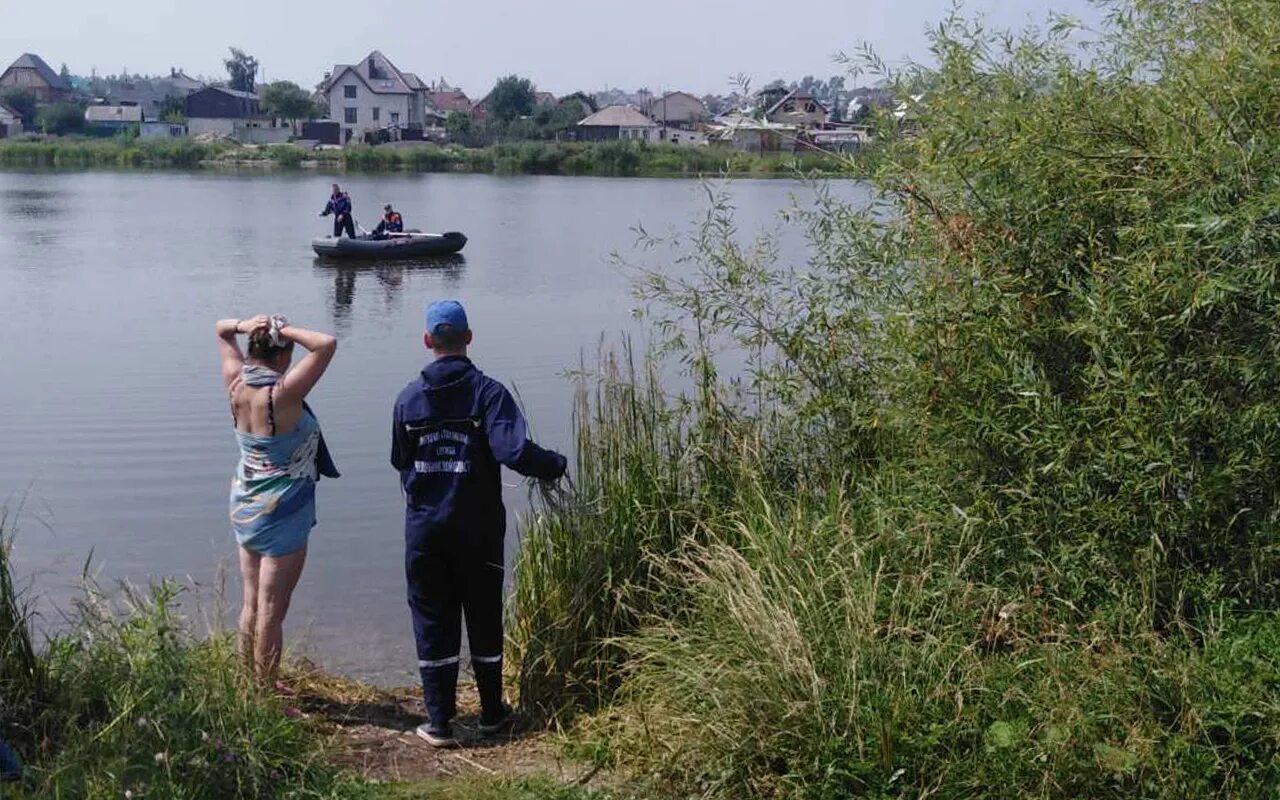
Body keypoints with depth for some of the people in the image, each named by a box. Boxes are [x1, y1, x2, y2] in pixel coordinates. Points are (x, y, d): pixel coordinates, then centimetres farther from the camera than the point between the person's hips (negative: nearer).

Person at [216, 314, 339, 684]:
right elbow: (326, 344, -31)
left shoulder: (237, 384, -3)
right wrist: (286, 331, -19)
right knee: (271, 611, 1)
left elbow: (221, 329, 13)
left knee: (251, 604, 17)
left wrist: (243, 326, -8)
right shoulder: (282, 394, -23)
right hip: (282, 513, -7)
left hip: (244, 507, 7)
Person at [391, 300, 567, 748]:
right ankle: (492, 713, 23)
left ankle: (439, 722, 11)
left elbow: (400, 462, 8)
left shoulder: (409, 398, 0)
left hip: (424, 530, 2)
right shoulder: (487, 392, -11)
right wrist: (555, 465, -6)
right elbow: (514, 451, -23)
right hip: (477, 529, -1)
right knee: (484, 619, 13)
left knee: (433, 623, 8)